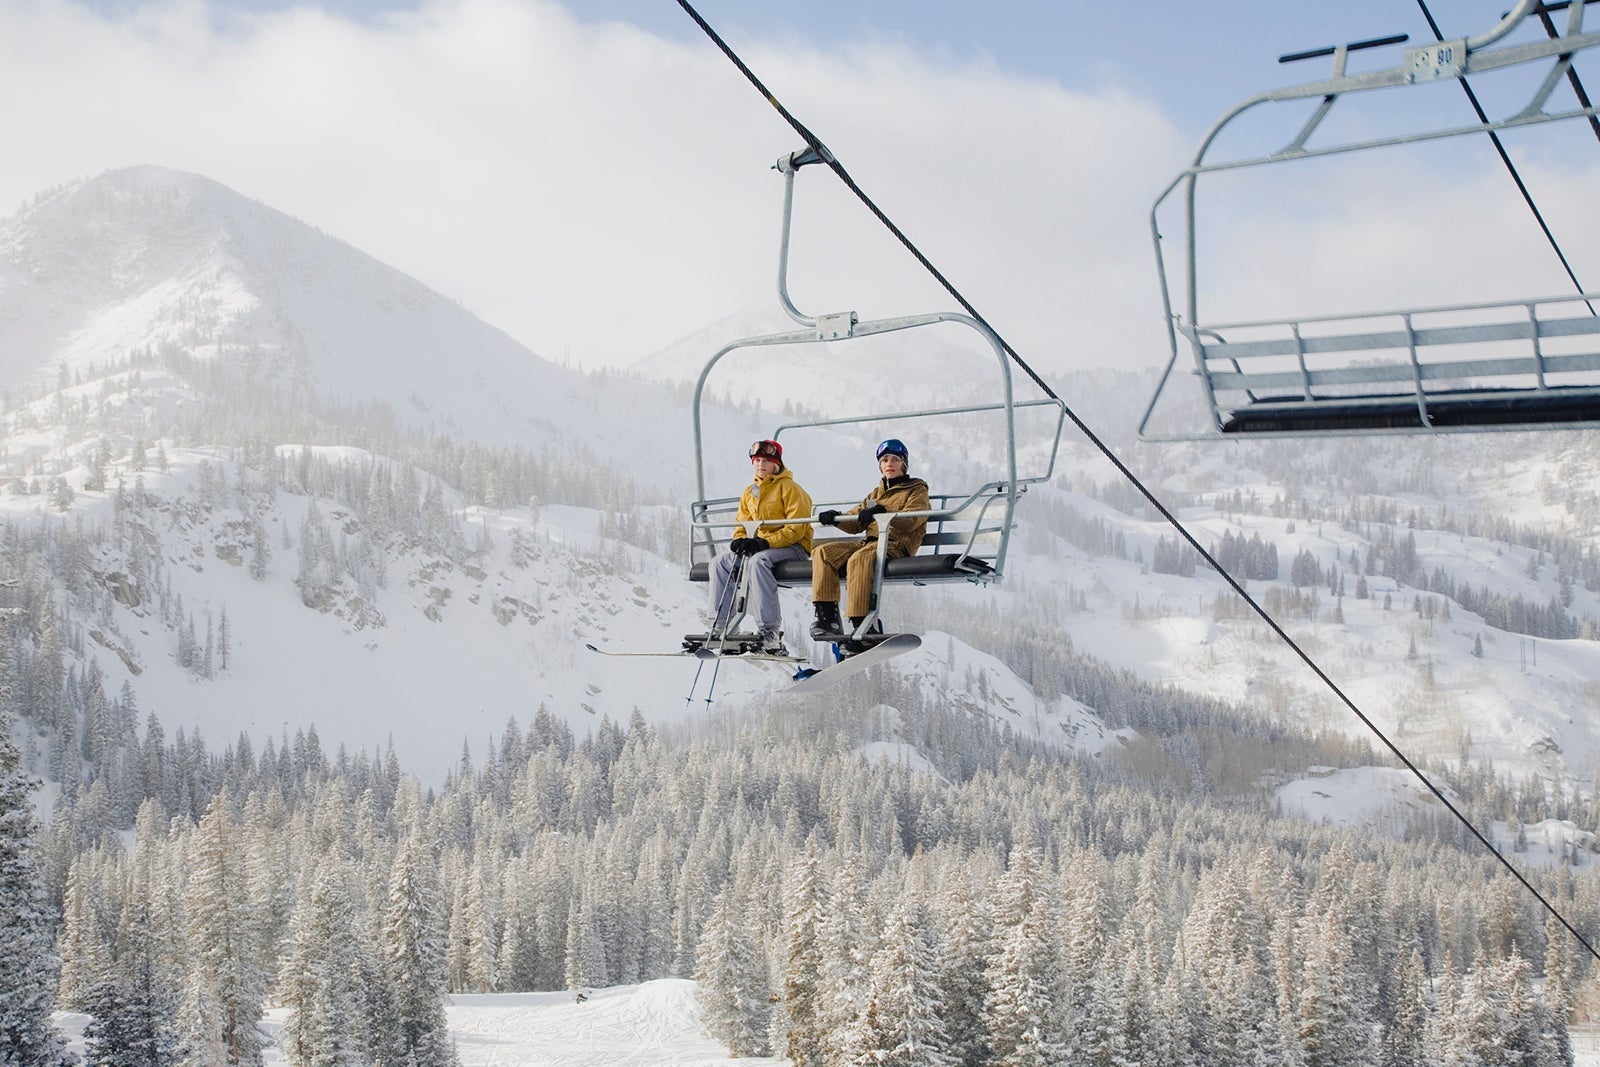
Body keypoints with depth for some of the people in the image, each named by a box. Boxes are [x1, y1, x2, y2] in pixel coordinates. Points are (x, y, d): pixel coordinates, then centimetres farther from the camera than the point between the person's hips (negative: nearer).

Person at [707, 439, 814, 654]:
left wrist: (765, 543, -26)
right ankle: (718, 626, -8)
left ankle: (769, 631, -40)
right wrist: (740, 541, -7)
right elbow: (743, 524, 18)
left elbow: (796, 529, -15)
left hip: (792, 547, -8)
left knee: (757, 561, -37)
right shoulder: (749, 492, 14)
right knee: (719, 562, -8)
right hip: (760, 545, 8)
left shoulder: (789, 488, -8)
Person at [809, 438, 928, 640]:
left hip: (896, 544, -7)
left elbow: (910, 521, -11)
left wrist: (883, 512, -27)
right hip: (869, 543, 7)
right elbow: (855, 524, 22)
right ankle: (827, 617, -25)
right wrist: (836, 518, 0)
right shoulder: (876, 493, 30)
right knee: (822, 552, -16)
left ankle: (860, 624, -42)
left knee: (859, 558, -37)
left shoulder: (917, 489, 10)